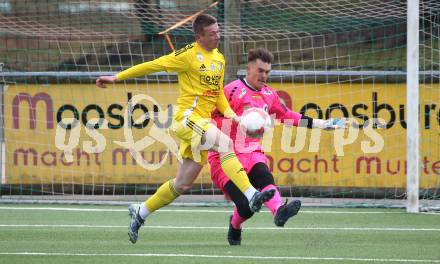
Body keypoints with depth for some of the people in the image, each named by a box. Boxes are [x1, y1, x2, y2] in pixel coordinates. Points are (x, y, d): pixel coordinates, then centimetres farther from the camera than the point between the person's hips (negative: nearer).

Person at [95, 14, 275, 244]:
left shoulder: (219, 59, 16)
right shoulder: (189, 55, -7)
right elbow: (153, 65, -4)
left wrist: (232, 115, 7)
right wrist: (117, 78, -4)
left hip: (202, 122, 8)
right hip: (186, 117, -8)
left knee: (183, 184, 10)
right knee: (225, 143, -29)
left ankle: (140, 212, 26)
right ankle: (252, 197, -37)